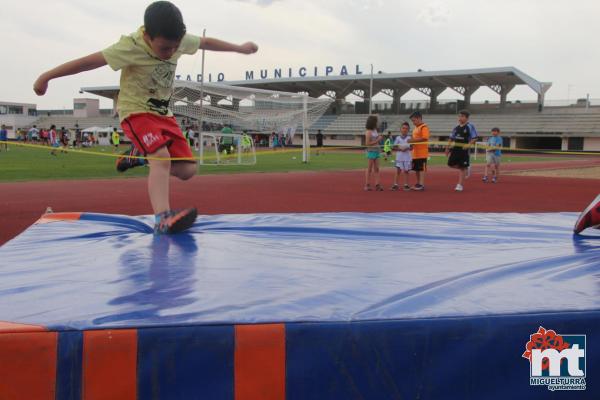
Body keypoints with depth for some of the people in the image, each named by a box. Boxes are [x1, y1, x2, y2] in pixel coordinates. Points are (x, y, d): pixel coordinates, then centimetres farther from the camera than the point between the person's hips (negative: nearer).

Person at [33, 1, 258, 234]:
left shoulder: (179, 40, -7)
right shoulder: (131, 46, -24)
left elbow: (206, 42, 12)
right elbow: (90, 61, -23)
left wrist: (240, 48, 24)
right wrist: (47, 76, -19)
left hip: (164, 114, 7)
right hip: (136, 112, -6)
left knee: (187, 170, -1)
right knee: (162, 159, -30)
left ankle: (141, 154, 21)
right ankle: (162, 219, -39)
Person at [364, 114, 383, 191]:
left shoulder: (375, 130, 11)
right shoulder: (368, 132, -11)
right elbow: (367, 143, -15)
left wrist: (379, 138, 5)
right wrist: (377, 140, -14)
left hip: (376, 151, 7)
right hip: (371, 151, -7)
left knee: (376, 168, 3)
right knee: (369, 169, -2)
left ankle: (377, 185, 1)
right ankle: (367, 185, 4)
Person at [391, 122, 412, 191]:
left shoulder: (409, 138, 4)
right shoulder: (398, 138, 3)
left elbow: (411, 147, 3)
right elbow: (394, 147, 1)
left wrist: (407, 148, -16)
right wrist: (400, 149, -15)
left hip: (407, 157, 0)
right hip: (399, 157, 0)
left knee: (405, 171, 6)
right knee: (398, 171, 0)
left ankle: (406, 185, 12)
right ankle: (395, 185, 3)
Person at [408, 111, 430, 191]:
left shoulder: (424, 127, -10)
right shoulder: (416, 128, 18)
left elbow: (425, 138, -21)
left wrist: (413, 140, -20)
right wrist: (411, 141, 6)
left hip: (422, 153, -9)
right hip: (415, 153, 9)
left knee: (421, 168, -6)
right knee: (416, 169, 13)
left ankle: (421, 185, -5)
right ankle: (418, 183, 22)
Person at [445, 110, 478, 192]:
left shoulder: (470, 127, -6)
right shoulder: (456, 127, 10)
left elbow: (474, 138, -9)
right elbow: (451, 138, 17)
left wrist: (469, 144, -23)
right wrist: (448, 148, 13)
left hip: (464, 149, -6)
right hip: (455, 148, 6)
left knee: (462, 167, -1)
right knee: (451, 164, 0)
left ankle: (460, 185, 5)